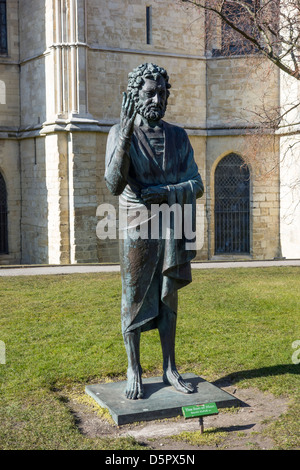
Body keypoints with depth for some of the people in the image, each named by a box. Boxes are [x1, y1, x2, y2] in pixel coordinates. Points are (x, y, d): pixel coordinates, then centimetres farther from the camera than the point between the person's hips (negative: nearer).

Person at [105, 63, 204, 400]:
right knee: (134, 300, 3)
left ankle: (170, 369, 21)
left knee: (168, 299, 10)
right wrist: (127, 130, -26)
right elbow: (114, 185, -21)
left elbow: (196, 186, 3)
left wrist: (166, 192, -16)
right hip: (136, 231, -3)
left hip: (170, 230, 4)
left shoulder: (178, 136, 6)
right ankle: (133, 372, 15)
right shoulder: (120, 134, -5)